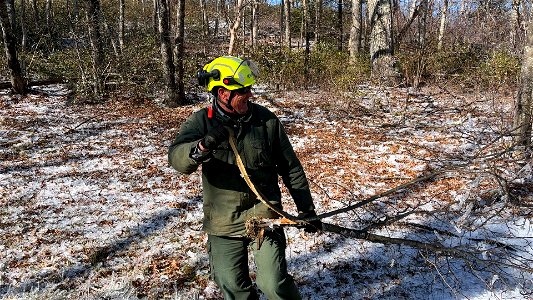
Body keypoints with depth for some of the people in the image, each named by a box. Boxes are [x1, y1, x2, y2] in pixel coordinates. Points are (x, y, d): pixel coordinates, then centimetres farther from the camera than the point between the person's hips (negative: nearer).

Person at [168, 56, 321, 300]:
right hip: (223, 223, 1)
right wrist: (201, 148, -45)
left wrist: (306, 210, 5)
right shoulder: (201, 122, -7)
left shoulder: (266, 119, -5)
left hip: (264, 215, -1)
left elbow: (291, 168, 3)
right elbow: (177, 159, -24)